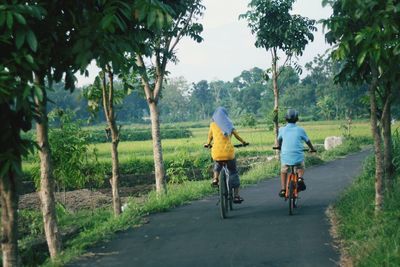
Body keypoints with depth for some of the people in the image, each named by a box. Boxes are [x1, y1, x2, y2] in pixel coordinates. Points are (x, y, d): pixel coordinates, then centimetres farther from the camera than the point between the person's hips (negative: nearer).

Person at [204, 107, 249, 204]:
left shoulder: (212, 124, 8)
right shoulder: (229, 124, 7)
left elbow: (210, 137, 21)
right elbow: (236, 135, 12)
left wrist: (207, 144, 41)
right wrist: (244, 142, 30)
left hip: (217, 153, 1)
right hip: (228, 152, -1)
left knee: (217, 166, 34)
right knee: (233, 172, 16)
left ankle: (215, 178, 5)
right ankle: (236, 195, 12)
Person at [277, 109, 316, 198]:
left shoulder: (282, 129, 2)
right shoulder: (300, 130, 1)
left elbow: (279, 140, 21)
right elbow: (307, 141, 15)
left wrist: (279, 146, 43)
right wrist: (312, 149, 35)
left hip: (285, 156, 0)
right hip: (298, 156, 0)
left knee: (283, 172, 24)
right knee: (300, 168, 29)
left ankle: (283, 189, 14)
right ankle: (300, 178, 1)